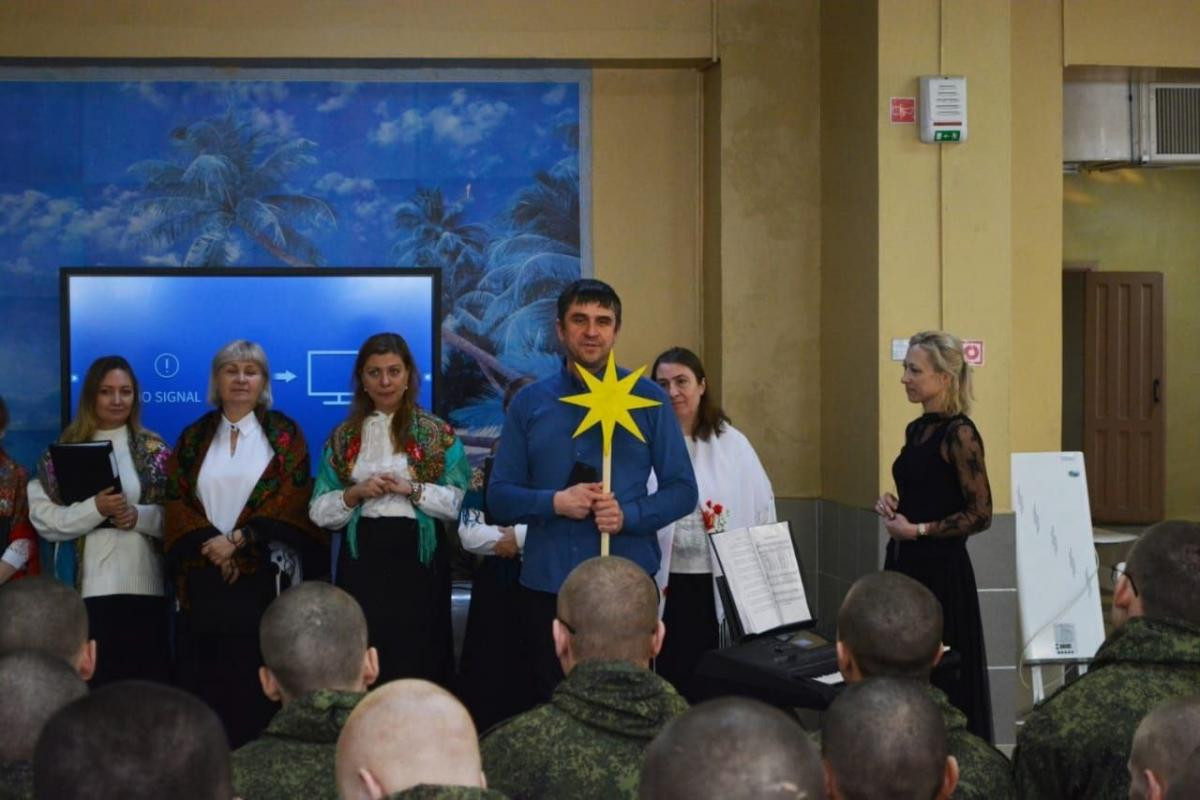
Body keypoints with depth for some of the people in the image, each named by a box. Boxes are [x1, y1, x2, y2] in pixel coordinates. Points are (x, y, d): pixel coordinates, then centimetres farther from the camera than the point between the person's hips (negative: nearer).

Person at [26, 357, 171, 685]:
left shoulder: (154, 449, 9)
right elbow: (44, 519, -1)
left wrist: (140, 516, -13)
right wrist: (95, 509, -15)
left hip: (143, 584, 1)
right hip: (86, 586, -1)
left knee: (147, 683, -1)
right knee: (91, 683, -4)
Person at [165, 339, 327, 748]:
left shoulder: (284, 434, 5)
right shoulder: (194, 437, 13)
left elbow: (291, 499, -5)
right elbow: (177, 500, 5)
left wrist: (238, 539, -15)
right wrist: (210, 545, -12)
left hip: (265, 573, -2)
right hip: (204, 574, 2)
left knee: (258, 680, -5)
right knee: (203, 678, 0)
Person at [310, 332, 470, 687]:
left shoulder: (437, 433, 4)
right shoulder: (343, 437, 11)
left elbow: (461, 501, -2)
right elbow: (319, 511, 8)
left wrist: (412, 489, -14)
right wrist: (355, 494, -9)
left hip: (417, 557, -2)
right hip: (362, 558, 2)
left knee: (417, 657, -3)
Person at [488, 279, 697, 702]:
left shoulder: (649, 399, 4)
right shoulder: (529, 403, 8)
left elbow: (682, 491, 2)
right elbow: (499, 496, 6)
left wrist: (628, 516, -15)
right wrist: (555, 502, -12)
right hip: (546, 585, 2)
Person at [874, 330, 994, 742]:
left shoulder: (959, 434, -13)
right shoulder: (916, 430, 12)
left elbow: (980, 513, -16)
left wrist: (917, 530, -16)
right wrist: (891, 504, 5)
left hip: (940, 571, -8)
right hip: (905, 564, 8)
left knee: (940, 683, -2)